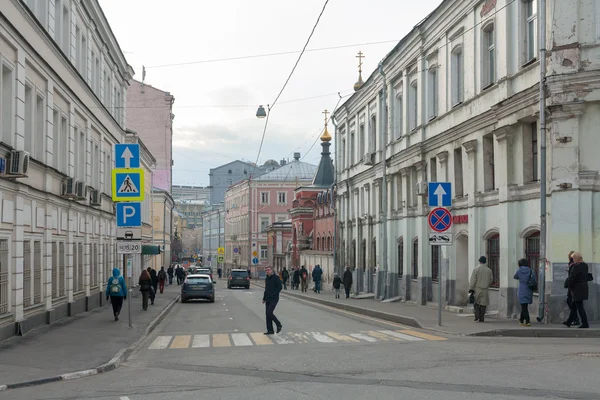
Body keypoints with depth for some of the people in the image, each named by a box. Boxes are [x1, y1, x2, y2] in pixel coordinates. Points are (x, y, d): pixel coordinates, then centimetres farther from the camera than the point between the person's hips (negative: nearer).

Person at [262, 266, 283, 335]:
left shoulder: (276, 278, -10)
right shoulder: (266, 279, 14)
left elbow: (279, 287, -15)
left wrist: (273, 295, -19)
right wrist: (264, 298, 17)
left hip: (274, 299, -8)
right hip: (268, 299, 8)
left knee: (269, 313, -16)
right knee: (268, 314, 6)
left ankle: (279, 325, 4)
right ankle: (270, 330, 12)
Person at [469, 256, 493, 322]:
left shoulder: (476, 269, -8)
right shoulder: (489, 270, 3)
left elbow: (473, 280, -9)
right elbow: (491, 280, 11)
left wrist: (471, 288, -6)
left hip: (477, 289, -2)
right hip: (485, 290, 2)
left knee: (476, 304, 7)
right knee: (483, 304, 6)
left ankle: (477, 317, -3)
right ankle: (481, 318, 5)